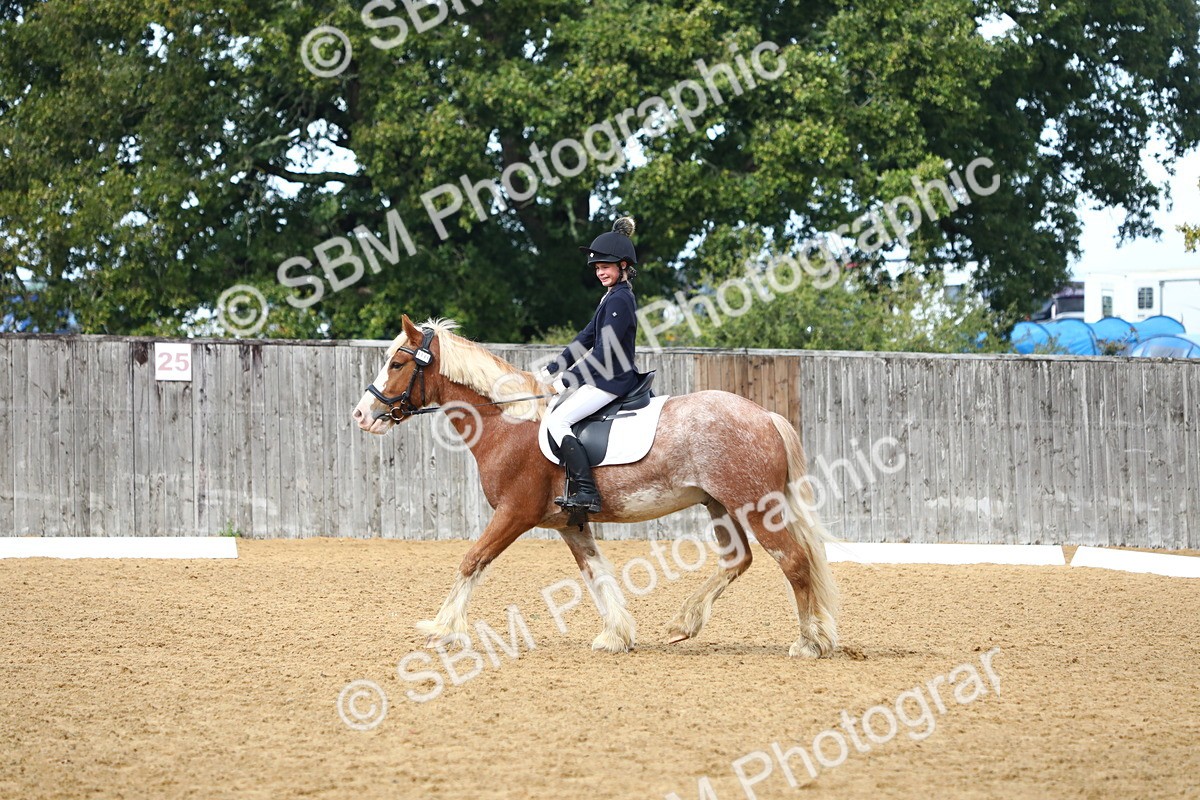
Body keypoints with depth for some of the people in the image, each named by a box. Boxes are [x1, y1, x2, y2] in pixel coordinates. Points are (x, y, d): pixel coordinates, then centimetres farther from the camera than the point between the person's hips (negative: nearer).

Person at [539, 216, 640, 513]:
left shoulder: (619, 300, -16)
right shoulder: (612, 297, 16)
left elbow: (604, 353, -21)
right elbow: (586, 338, 17)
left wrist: (567, 380, -15)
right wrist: (552, 370, 9)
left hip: (612, 381, -11)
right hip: (605, 377, 11)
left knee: (557, 420, -16)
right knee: (554, 408, 19)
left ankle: (587, 493, -23)